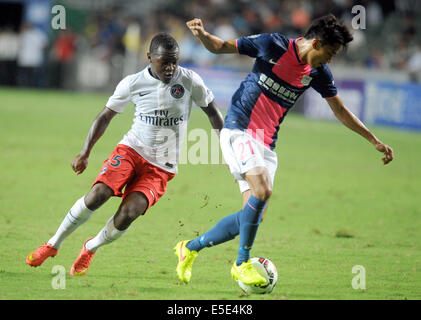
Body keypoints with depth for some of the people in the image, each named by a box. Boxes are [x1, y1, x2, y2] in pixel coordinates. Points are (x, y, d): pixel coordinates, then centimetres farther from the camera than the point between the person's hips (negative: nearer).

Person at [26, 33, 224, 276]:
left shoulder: (190, 81, -7)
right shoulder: (133, 83, -5)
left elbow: (213, 112, 8)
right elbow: (106, 116, 7)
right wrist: (85, 153, 1)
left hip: (161, 167, -1)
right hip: (131, 149, 1)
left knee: (128, 213, -20)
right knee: (98, 194, -22)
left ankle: (91, 248, 9)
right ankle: (53, 245, -3)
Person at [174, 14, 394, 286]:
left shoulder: (319, 73, 4)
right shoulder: (272, 45, -10)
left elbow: (340, 111, 16)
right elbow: (220, 47, -2)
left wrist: (375, 141, 15)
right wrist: (202, 34, -22)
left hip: (267, 143, 6)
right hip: (239, 129, -6)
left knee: (253, 217, -1)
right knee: (262, 189, -27)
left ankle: (190, 248, 19)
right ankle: (242, 264, -11)